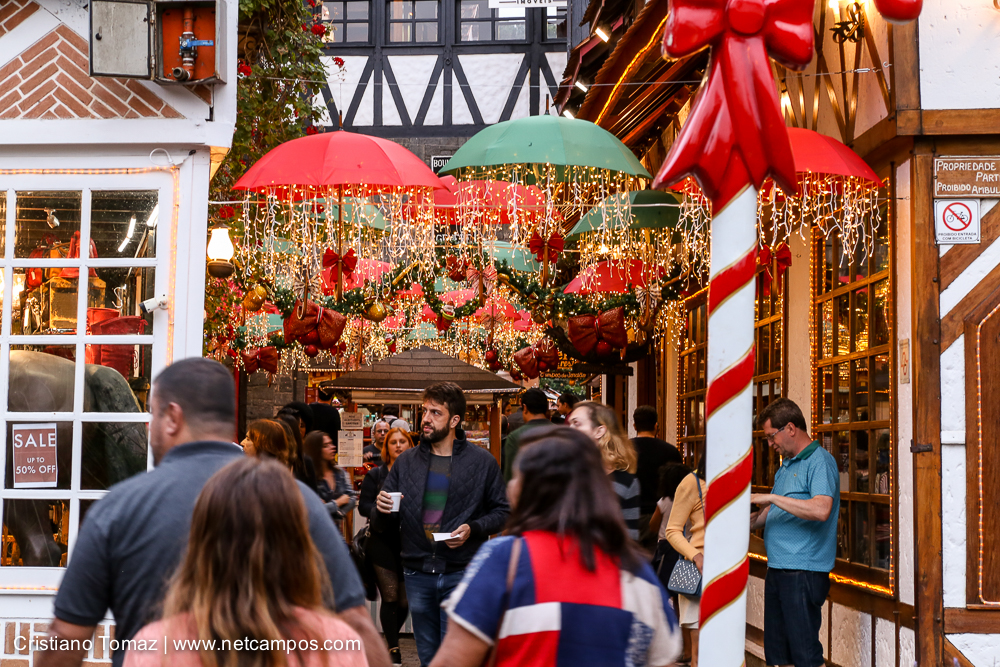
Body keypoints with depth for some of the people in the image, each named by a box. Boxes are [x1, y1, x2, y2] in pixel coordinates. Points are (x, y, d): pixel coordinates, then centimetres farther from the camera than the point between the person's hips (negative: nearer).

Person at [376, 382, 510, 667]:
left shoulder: (482, 462, 0)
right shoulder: (406, 461, 9)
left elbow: (503, 511, 2)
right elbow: (384, 522, 14)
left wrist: (473, 529, -15)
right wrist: (382, 508, -10)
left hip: (461, 572, -4)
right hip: (417, 573, 4)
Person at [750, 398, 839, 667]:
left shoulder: (820, 461, -10)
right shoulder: (786, 465, 19)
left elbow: (821, 510, -25)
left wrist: (771, 497, -22)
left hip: (803, 571, -9)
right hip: (777, 569, 9)